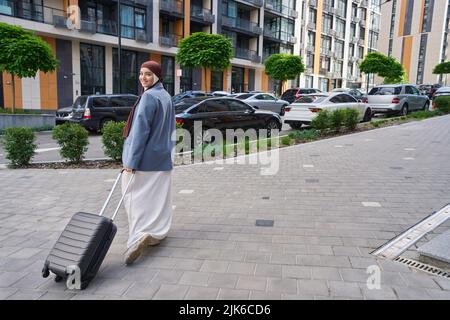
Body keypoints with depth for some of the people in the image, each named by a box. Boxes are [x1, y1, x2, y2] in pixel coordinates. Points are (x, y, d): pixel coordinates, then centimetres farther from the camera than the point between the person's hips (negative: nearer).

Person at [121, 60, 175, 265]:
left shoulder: (149, 97, -15)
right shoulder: (166, 96, 13)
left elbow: (140, 130, -20)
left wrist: (131, 161, -19)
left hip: (144, 158, -8)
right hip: (162, 158, 8)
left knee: (135, 196, -3)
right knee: (158, 196, 14)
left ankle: (139, 235, -16)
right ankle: (157, 232, 24)